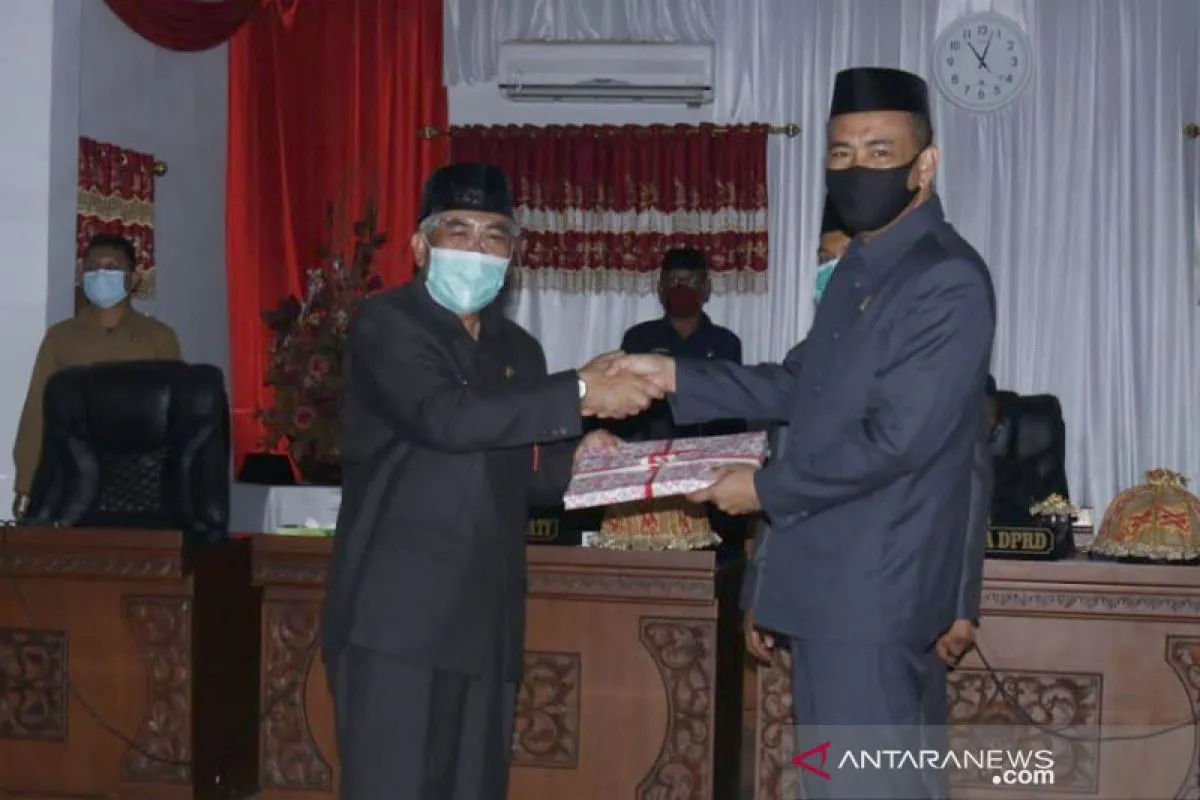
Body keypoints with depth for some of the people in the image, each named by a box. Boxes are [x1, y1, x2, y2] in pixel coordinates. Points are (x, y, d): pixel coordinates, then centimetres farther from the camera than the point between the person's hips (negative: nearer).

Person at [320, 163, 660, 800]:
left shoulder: (519, 349, 17)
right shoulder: (385, 323, -4)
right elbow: (447, 418, -22)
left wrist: (570, 458, 2)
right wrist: (580, 393, -21)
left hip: (486, 618, 6)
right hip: (397, 612, -6)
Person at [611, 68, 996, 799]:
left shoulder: (949, 281, -17)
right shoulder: (860, 267, 13)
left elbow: (893, 440, -22)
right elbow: (800, 385, 20)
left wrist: (765, 487, -11)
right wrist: (676, 377, 11)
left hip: (876, 587, -9)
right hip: (831, 580, 9)